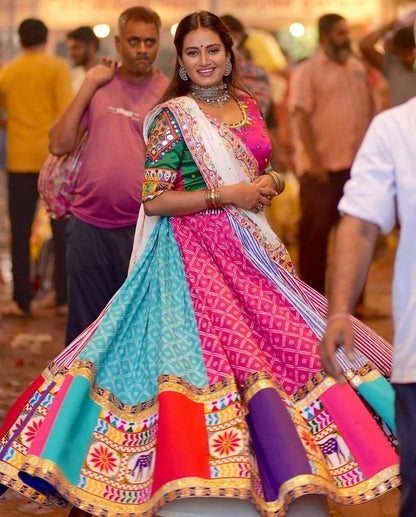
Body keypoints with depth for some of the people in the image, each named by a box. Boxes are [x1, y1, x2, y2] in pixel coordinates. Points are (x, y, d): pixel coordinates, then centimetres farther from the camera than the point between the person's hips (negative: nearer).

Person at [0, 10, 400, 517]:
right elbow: (153, 200, -13)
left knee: (291, 344, 3)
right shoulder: (173, 116, -7)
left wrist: (270, 184, 0)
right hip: (195, 253, -6)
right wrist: (228, 195, -15)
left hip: (250, 248, 6)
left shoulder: (248, 107, 11)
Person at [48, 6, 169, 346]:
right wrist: (89, 86, -4)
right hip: (89, 222, 3)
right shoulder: (100, 85, 7)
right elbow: (60, 145, 0)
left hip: (143, 228, -3)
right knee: (86, 322, 11)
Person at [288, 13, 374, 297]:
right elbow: (301, 117, -10)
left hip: (357, 165, 5)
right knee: (316, 230, -1)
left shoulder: (359, 68, 13)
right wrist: (313, 161, -17)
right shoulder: (308, 71, -3)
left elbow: (369, 110, 17)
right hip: (322, 166, -5)